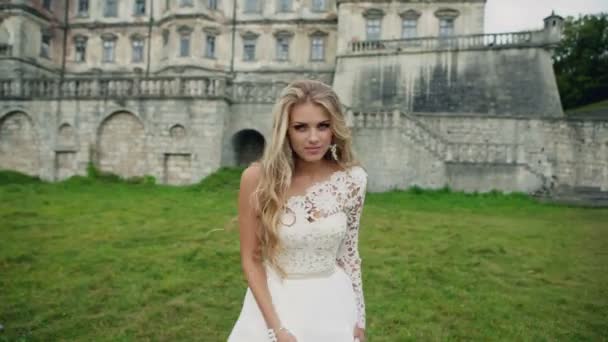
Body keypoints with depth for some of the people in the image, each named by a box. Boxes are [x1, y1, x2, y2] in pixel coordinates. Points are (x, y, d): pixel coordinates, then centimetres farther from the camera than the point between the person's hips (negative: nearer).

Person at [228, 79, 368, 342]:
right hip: (273, 302, -2)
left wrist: (359, 319, 4)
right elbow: (251, 259, -10)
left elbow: (349, 253, 0)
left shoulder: (353, 179, -12)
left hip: (333, 306, 2)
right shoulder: (258, 177, -18)